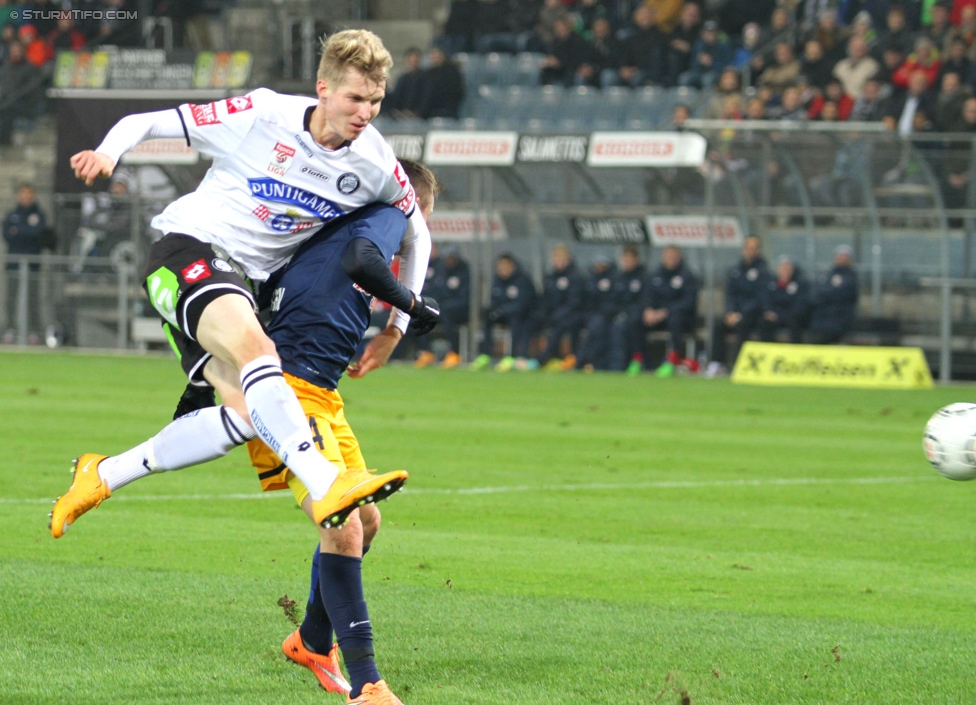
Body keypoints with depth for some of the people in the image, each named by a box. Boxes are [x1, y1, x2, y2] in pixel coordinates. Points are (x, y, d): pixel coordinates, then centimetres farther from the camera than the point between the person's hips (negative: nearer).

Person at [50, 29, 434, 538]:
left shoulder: (376, 167, -1)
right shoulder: (262, 116, -13)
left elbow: (416, 235, 18)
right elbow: (145, 123, -5)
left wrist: (397, 326, 15)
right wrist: (107, 154, -26)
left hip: (245, 282, 6)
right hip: (188, 249, -6)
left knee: (249, 413, -12)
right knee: (256, 349, -33)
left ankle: (102, 475, 3)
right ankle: (327, 486, -47)